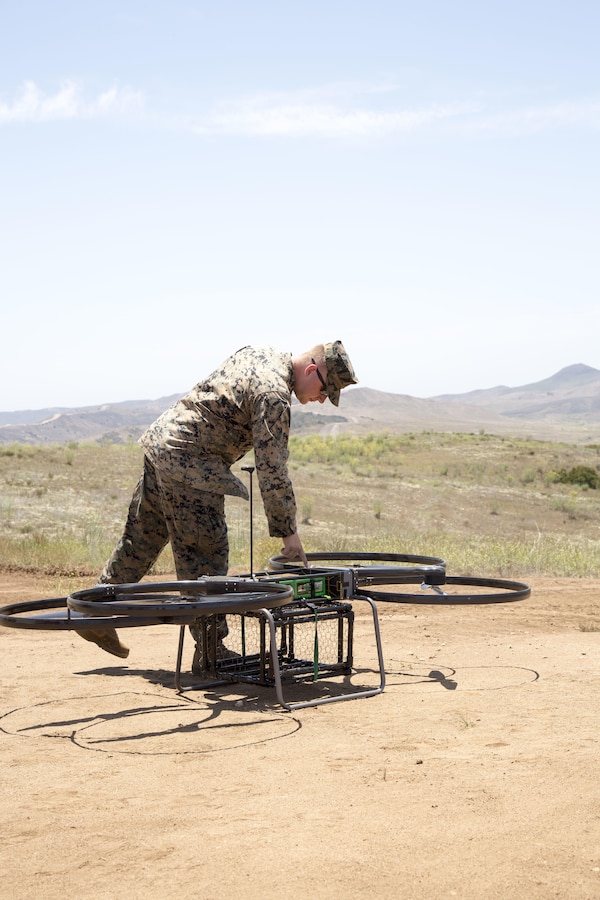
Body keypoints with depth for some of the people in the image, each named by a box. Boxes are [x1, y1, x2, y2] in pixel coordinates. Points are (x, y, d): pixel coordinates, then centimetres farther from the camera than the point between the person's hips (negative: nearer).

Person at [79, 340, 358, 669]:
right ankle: (210, 651, 3)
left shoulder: (260, 354, 11)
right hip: (190, 464, -10)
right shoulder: (273, 395, -18)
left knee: (140, 541, 18)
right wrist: (287, 531, -15)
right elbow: (271, 470, -20)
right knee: (204, 559, -3)